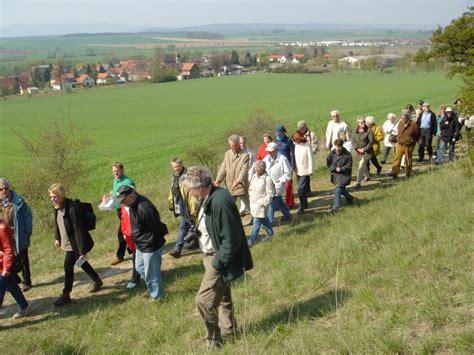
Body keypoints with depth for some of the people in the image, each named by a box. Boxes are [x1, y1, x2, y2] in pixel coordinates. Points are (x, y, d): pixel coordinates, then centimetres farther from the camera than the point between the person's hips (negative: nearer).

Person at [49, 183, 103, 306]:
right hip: (66, 243, 9)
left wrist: (82, 250, -26)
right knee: (81, 263, 22)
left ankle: (66, 295, 13)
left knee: (68, 267, -2)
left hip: (74, 244, -9)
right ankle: (97, 280, 41)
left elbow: (79, 230, -28)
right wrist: (57, 238, 22)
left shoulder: (72, 208, -29)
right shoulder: (57, 207, -3)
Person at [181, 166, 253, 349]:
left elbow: (231, 240, -26)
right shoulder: (209, 198, 2)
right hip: (213, 256, 10)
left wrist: (217, 264, -21)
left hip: (220, 260, -10)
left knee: (204, 300, -5)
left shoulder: (220, 201, -28)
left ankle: (214, 340, 13)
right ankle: (228, 331, 40)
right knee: (222, 297, 22)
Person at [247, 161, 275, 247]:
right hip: (253, 203, 7)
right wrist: (251, 197, 6)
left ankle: (252, 240, 2)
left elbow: (270, 194, -15)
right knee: (263, 219, 20)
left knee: (257, 222, -4)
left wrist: (263, 202, -17)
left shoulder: (267, 179, -18)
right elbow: (250, 189, 18)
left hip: (261, 204, -7)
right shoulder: (254, 176, 5)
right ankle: (270, 233, 37)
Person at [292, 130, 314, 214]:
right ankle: (305, 204, 30)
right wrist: (294, 167, 8)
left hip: (305, 171, -6)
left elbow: (310, 159, -11)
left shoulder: (307, 145, -14)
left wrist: (310, 170, -12)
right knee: (301, 188, 15)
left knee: (301, 188, -11)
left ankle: (302, 206, 0)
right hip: (298, 171, 6)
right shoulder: (295, 145, 1)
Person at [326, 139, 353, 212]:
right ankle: (349, 198, 47)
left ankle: (336, 206, -4)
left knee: (338, 190, -10)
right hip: (335, 174, 5)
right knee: (342, 189, 19)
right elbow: (328, 163, 2)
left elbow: (349, 166, -7)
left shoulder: (347, 155, -14)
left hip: (344, 174, -5)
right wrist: (335, 168, -12)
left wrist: (341, 169, -22)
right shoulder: (332, 153, -5)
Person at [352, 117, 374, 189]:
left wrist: (364, 149, -18)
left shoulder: (369, 131, -13)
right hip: (359, 151, 5)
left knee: (361, 166, -12)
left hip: (367, 151, -5)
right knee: (364, 165, 22)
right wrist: (357, 149, -10)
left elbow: (371, 142, -14)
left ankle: (358, 182, -8)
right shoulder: (356, 132, 2)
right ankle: (367, 176, 48)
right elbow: (353, 140, 3)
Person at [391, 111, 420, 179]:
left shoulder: (413, 124, -11)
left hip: (409, 146, -3)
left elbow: (417, 135, 1)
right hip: (400, 144, 3)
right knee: (397, 159, -5)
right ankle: (394, 174, -5)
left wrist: (412, 141, -1)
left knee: (408, 160, 10)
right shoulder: (400, 123, 2)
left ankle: (408, 174, 24)